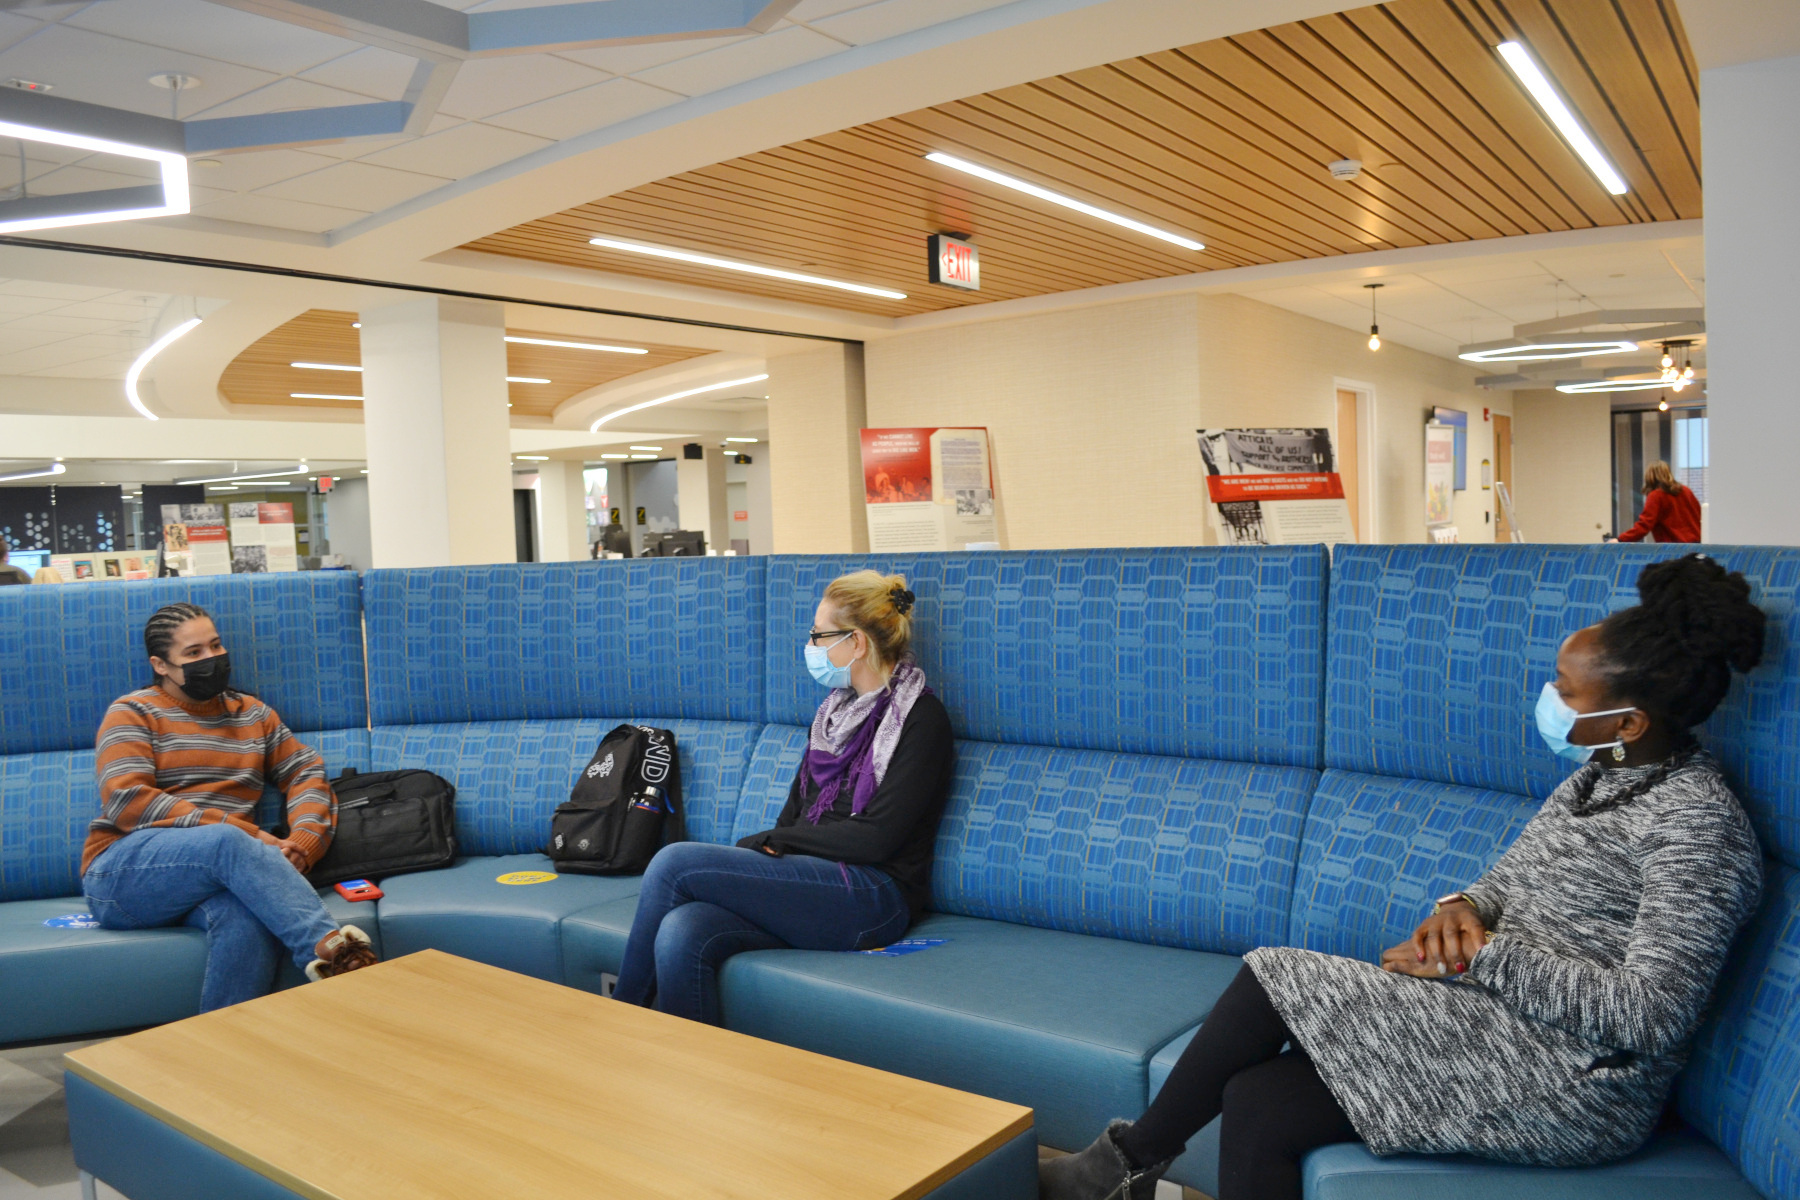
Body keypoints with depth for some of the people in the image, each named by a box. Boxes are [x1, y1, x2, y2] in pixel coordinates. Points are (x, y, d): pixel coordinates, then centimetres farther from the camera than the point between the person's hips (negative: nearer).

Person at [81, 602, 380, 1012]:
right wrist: (247, 835, -17)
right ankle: (326, 946, -50)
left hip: (215, 869, 3)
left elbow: (307, 775, 15)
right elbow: (127, 799, -8)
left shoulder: (253, 714, 21)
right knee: (226, 842, -38)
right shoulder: (133, 713, 8)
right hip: (122, 871, -3)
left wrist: (300, 846, -8)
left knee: (247, 918, -36)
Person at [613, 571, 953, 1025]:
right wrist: (766, 848, -4)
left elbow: (875, 837, -12)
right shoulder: (837, 707, 18)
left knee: (675, 862, -17)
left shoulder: (921, 717, -6)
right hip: (810, 880, 7)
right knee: (681, 936, -24)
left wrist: (772, 840, -4)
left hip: (872, 897, -7)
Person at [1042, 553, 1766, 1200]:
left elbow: (1650, 1015, -24)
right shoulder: (1606, 773, 11)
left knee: (1276, 978, -14)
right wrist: (1463, 909, -5)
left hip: (1570, 1090, -8)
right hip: (1506, 1018, 8)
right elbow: (1514, 881, 18)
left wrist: (1485, 952, -19)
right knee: (1256, 1105, -9)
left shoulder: (1697, 825, -17)